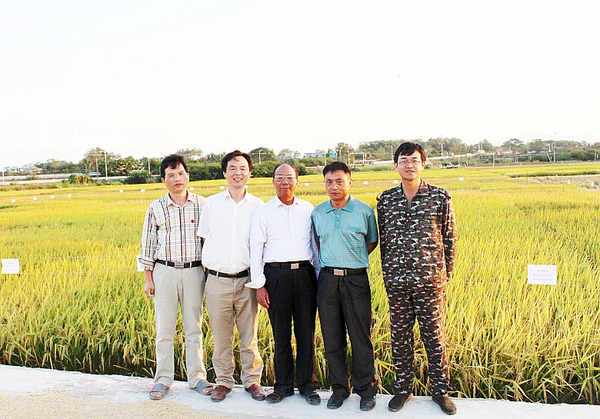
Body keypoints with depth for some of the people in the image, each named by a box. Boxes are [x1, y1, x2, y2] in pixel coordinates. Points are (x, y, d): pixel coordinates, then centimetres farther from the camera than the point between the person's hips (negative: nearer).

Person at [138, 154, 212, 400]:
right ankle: (163, 378, 18)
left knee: (194, 327, 8)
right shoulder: (156, 208, 3)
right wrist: (148, 279, 3)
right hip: (164, 271, 0)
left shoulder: (201, 205, 2)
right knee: (164, 328, 5)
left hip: (194, 271, 0)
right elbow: (148, 244, 6)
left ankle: (196, 377, 19)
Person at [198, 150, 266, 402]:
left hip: (247, 279, 0)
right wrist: (212, 266, 5)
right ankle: (224, 381, 24)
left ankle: (252, 380, 23)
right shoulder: (211, 204, 5)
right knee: (221, 336, 9)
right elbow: (205, 239, 12)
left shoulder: (257, 206, 4)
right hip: (217, 280, 0)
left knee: (249, 335, 7)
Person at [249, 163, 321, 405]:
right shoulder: (263, 212, 6)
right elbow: (256, 249, 3)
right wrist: (259, 285, -3)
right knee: (281, 333, 3)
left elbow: (316, 244, 14)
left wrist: (321, 277, 9)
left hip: (304, 273, 2)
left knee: (306, 332, 4)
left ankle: (306, 384, 18)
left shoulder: (308, 210, 11)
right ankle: (283, 385, 18)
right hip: (276, 274, -1)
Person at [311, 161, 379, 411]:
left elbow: (372, 241, 14)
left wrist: (352, 260, 6)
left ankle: (366, 389, 17)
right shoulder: (317, 213, 8)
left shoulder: (364, 211, 0)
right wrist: (332, 261, 12)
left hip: (356, 280, -3)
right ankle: (339, 388, 22)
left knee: (361, 337, 1)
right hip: (327, 280, 3)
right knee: (332, 338, 8)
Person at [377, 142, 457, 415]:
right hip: (396, 281, 2)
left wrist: (445, 274, 5)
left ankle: (440, 390, 24)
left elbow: (450, 238, 5)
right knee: (400, 337, 10)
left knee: (434, 336, 7)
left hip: (430, 280, -2)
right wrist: (387, 274, 11)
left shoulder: (440, 197, -1)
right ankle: (403, 389, 26)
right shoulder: (385, 199, 6)